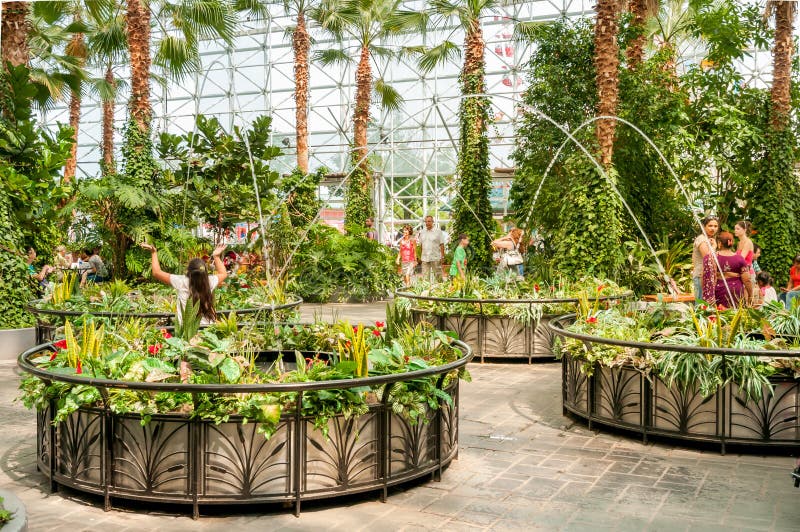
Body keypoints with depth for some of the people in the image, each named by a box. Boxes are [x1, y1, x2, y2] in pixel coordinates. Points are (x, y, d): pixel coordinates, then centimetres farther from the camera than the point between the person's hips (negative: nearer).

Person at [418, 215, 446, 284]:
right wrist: (420, 256, 11)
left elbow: (442, 245, -2)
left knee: (438, 276, 2)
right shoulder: (422, 232, 11)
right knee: (425, 276, 3)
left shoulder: (438, 231, -2)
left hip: (436, 258, -4)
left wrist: (442, 257, -7)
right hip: (425, 258, 4)